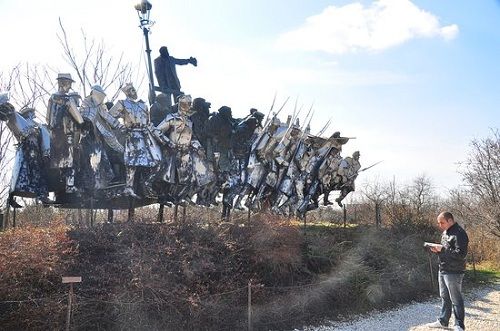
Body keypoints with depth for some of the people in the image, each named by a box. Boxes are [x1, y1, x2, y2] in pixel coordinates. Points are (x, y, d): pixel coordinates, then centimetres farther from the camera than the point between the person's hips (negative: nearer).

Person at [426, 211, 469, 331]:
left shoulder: (459, 234, -17)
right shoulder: (445, 233, 12)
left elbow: (461, 254, -24)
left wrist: (442, 249, -23)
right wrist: (437, 250, 3)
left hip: (453, 272, -9)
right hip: (442, 270, 9)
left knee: (456, 300, 1)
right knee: (445, 298, 18)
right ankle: (443, 321, 30)